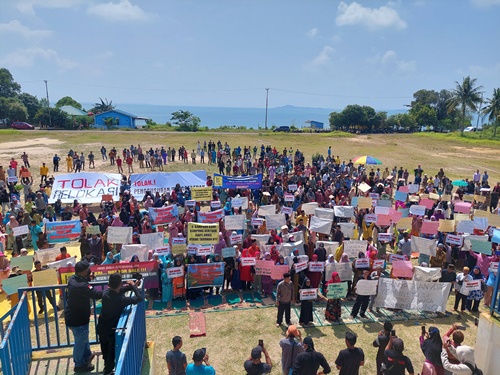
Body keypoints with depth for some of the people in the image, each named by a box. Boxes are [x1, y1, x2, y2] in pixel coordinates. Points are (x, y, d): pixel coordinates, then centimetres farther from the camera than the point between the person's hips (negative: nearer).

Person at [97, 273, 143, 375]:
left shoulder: (106, 293, -11)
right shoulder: (121, 300, -30)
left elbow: (117, 291, 9)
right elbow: (139, 298, -26)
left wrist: (131, 286, -2)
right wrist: (133, 286, -13)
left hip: (102, 328, 7)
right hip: (112, 330, -7)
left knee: (105, 351, 27)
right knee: (112, 353, 15)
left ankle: (107, 366, 48)